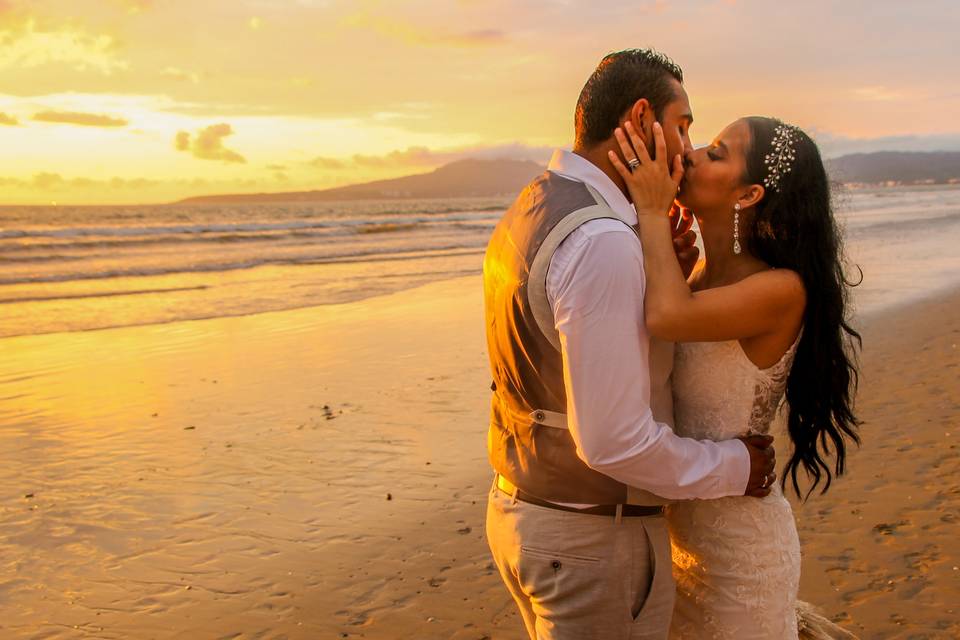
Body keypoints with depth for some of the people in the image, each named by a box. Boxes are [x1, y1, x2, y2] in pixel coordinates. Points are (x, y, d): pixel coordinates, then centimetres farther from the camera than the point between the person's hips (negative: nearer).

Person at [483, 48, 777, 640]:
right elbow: (612, 440, -27)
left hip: (520, 511, 9)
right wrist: (735, 466, -12)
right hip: (594, 541, -9)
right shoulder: (602, 241, -26)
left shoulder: (528, 214, 5)